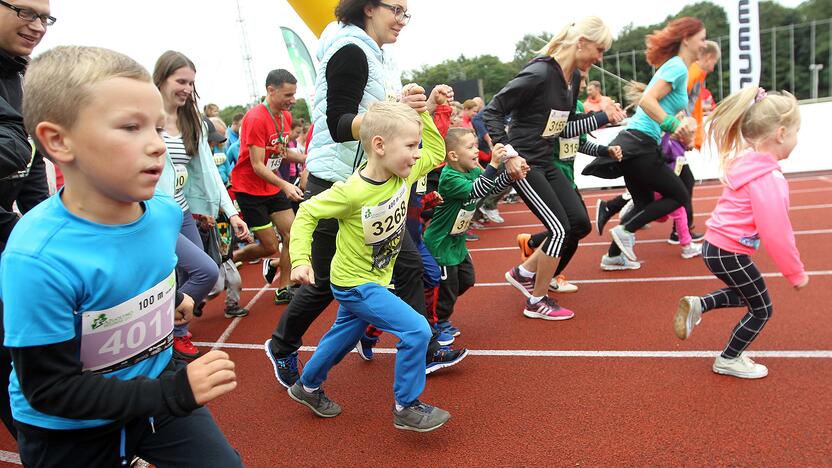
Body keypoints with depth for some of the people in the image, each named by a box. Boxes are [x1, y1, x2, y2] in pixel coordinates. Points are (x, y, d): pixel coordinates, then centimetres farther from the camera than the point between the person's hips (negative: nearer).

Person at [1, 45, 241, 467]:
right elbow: (49, 390, -24)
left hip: (158, 383, 5)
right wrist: (176, 393, -30)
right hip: (70, 433, -4)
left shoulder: (165, 212, -13)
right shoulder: (38, 259, -30)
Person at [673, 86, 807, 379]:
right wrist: (796, 273, -11)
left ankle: (697, 305, 18)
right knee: (761, 310, 13)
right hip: (731, 253, -9)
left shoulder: (746, 163, 4)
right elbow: (776, 234, -23)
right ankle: (729, 360, 26)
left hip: (717, 246, 9)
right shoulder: (769, 178, -24)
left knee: (746, 294, 29)